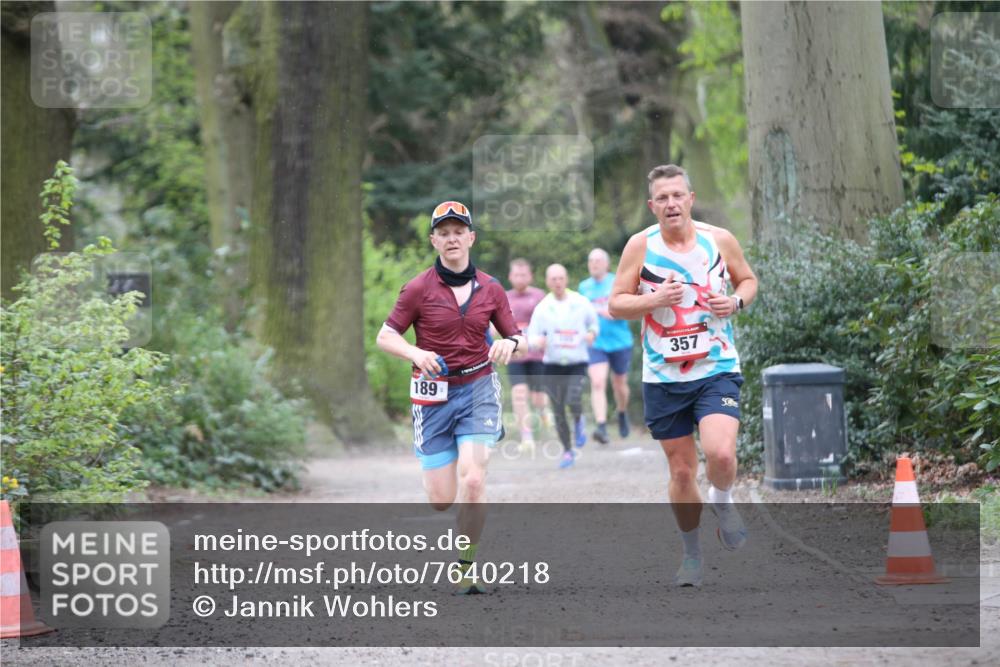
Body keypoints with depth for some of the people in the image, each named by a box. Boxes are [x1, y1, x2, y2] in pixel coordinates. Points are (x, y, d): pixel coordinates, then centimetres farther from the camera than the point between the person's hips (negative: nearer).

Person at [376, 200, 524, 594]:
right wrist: (416, 353, -22)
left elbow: (516, 336, 10)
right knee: (442, 499, -3)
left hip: (478, 389, 1)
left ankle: (465, 570, -4)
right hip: (434, 395, -1)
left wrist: (509, 344, -14)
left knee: (473, 480, -19)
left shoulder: (490, 289, 3)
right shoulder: (419, 289, -4)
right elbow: (385, 337, -2)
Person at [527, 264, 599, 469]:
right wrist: (537, 342, -22)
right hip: (552, 365, 1)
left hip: (577, 363, -1)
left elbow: (593, 323, 16)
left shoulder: (581, 303, 0)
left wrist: (592, 334, -6)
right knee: (558, 411, 3)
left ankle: (578, 423, 13)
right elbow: (532, 335, 1)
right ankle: (567, 451, 20)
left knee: (573, 401, -22)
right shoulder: (542, 308, -2)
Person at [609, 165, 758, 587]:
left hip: (717, 369, -1)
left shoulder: (719, 240, -1)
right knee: (681, 470, 7)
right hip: (663, 376, 1)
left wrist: (737, 302, -7)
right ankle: (691, 554, 26)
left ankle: (721, 501, 12)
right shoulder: (641, 246, -3)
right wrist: (654, 300, -19)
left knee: (720, 454, -22)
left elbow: (747, 279, 15)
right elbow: (616, 304, 0)